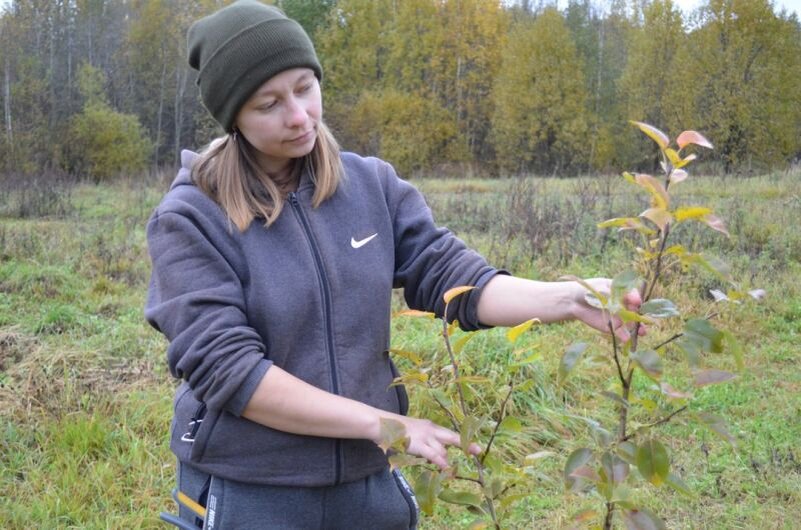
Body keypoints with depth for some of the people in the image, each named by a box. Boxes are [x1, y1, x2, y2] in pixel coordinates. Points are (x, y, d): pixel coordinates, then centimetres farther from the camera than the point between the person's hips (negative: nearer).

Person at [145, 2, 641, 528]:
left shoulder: (372, 184, 0)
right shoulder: (190, 218, -12)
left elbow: (449, 275, -6)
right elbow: (226, 369, -18)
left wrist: (571, 298, -23)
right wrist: (384, 422, -21)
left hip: (368, 480, 4)